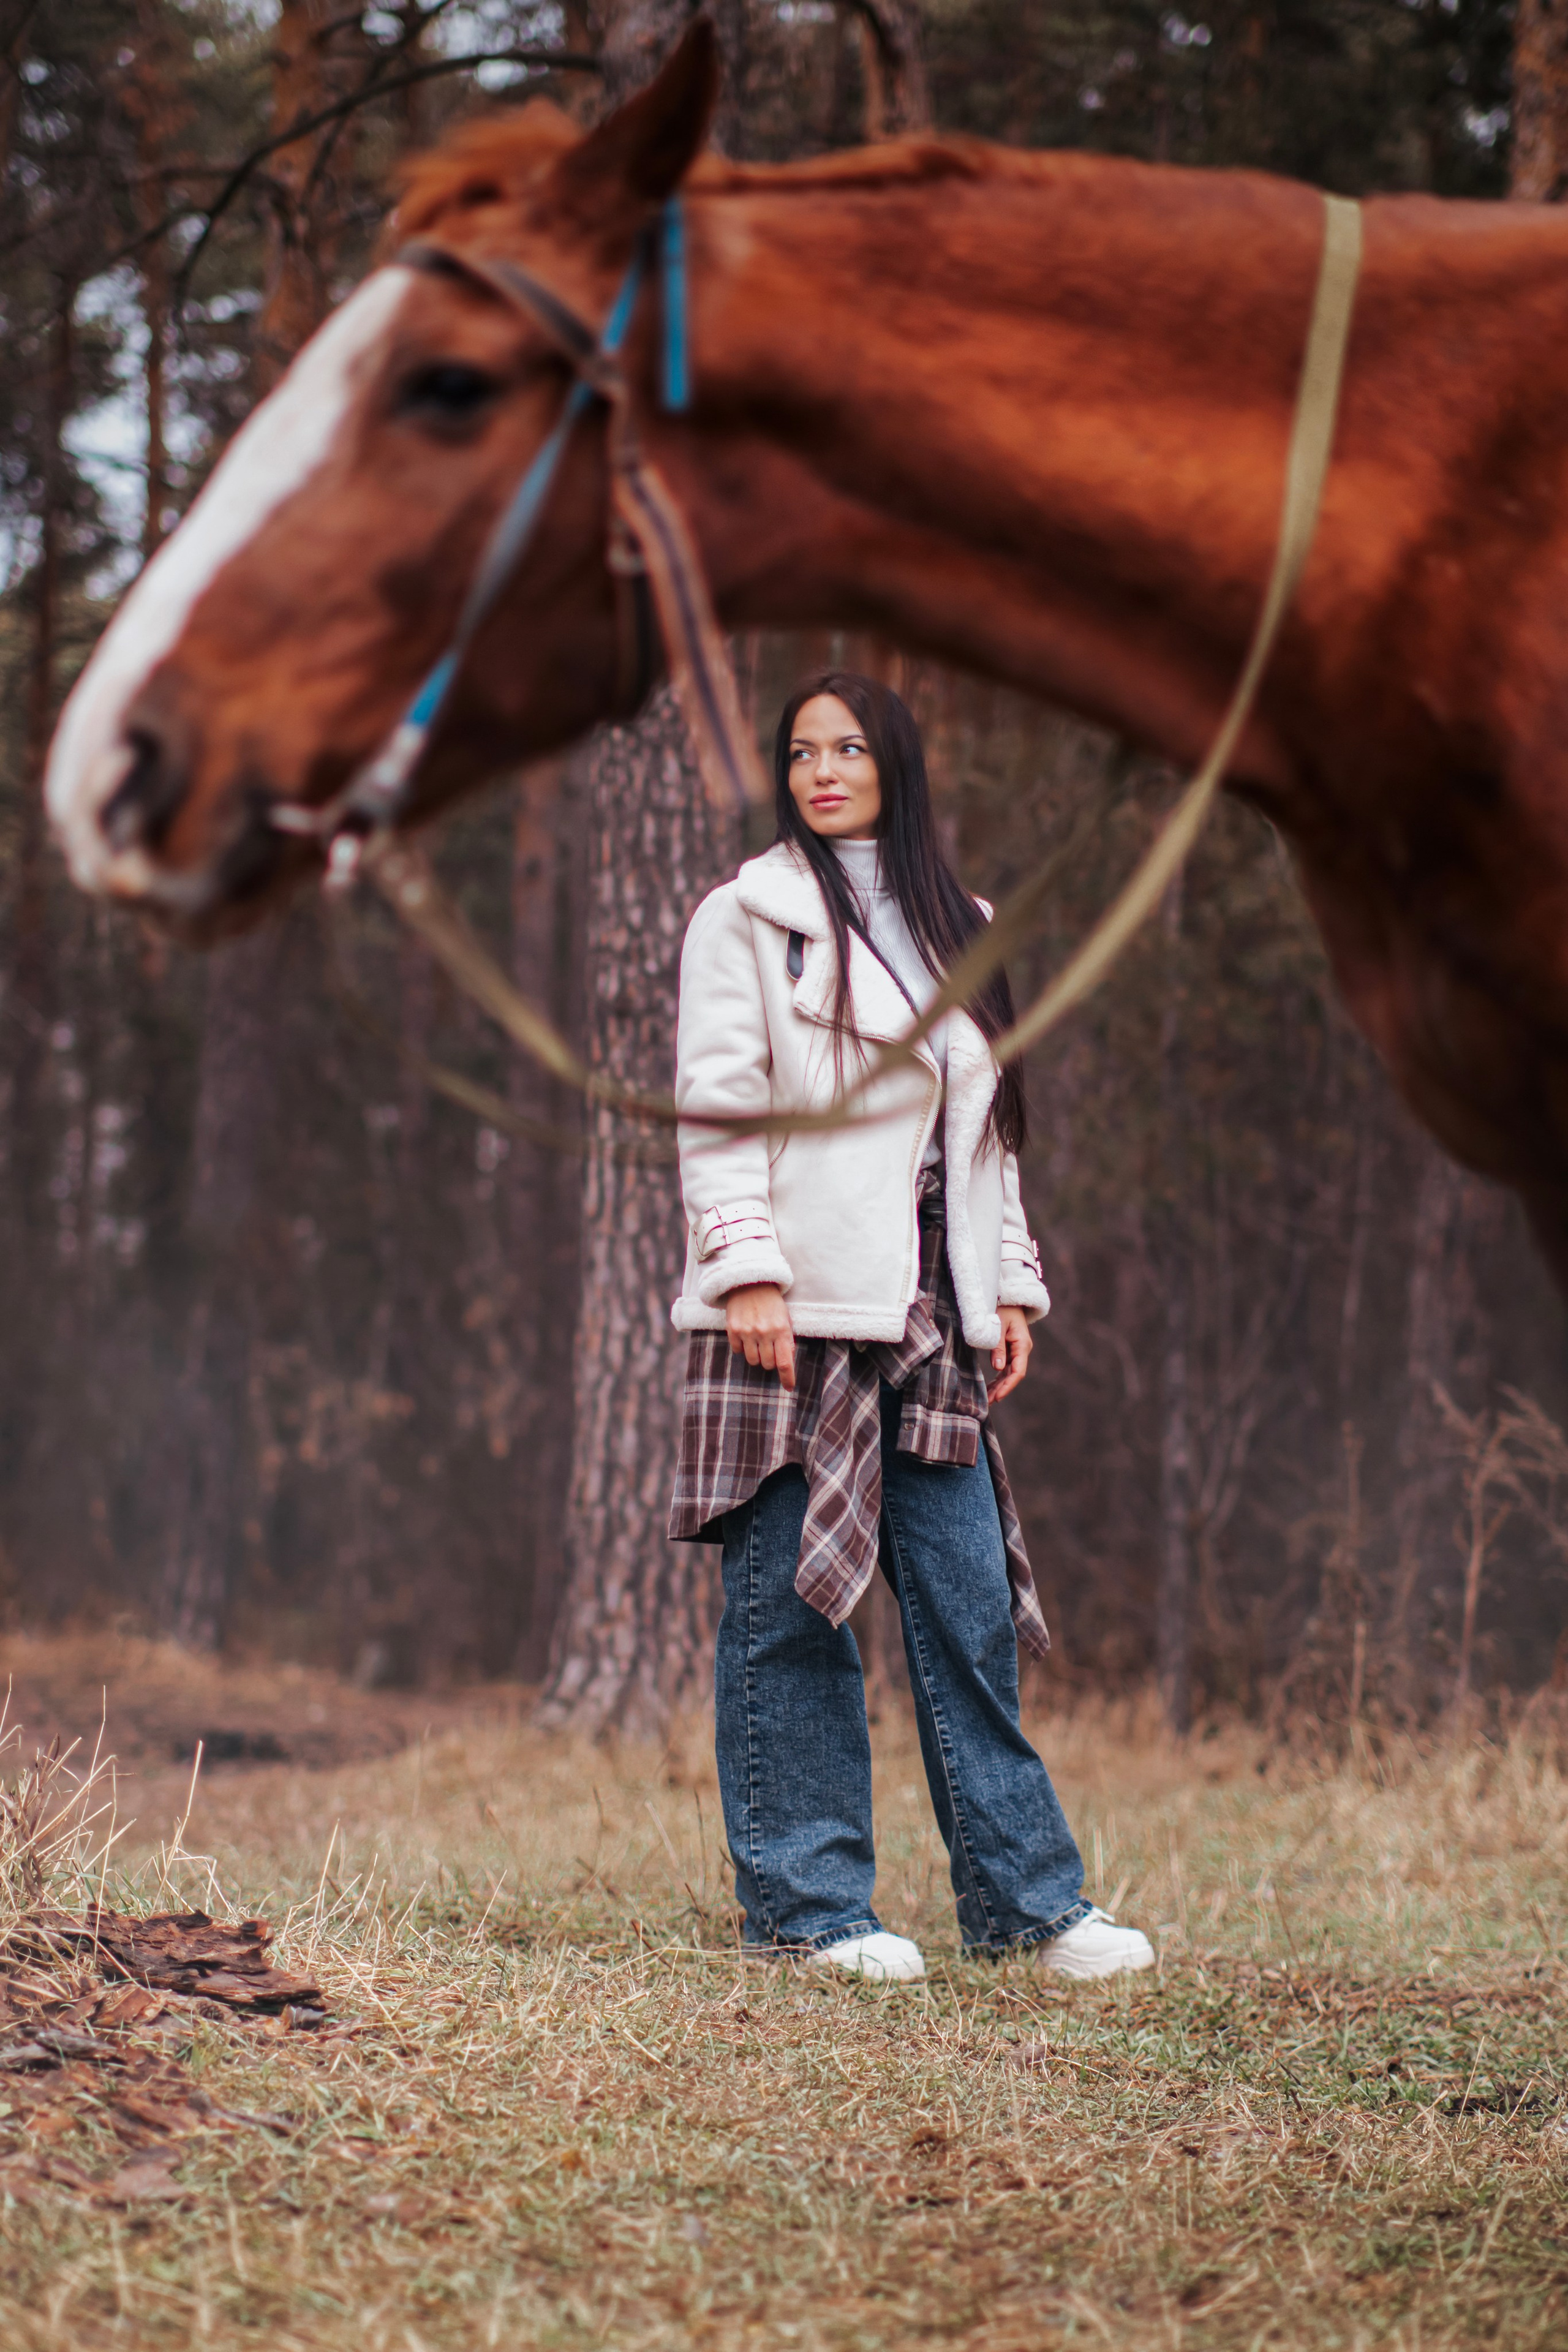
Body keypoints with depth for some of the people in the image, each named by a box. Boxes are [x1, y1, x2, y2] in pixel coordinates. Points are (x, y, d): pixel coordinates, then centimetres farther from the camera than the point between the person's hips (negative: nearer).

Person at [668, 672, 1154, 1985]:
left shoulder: (957, 930, 19)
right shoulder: (748, 920, 3)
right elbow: (717, 1111, -4)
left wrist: (1009, 1286, 13)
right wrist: (746, 1269, -15)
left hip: (928, 1321, 5)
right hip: (796, 1313, -5)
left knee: (971, 1606, 2)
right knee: (788, 1610, -3)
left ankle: (1024, 1898, 5)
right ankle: (806, 1900, 2)